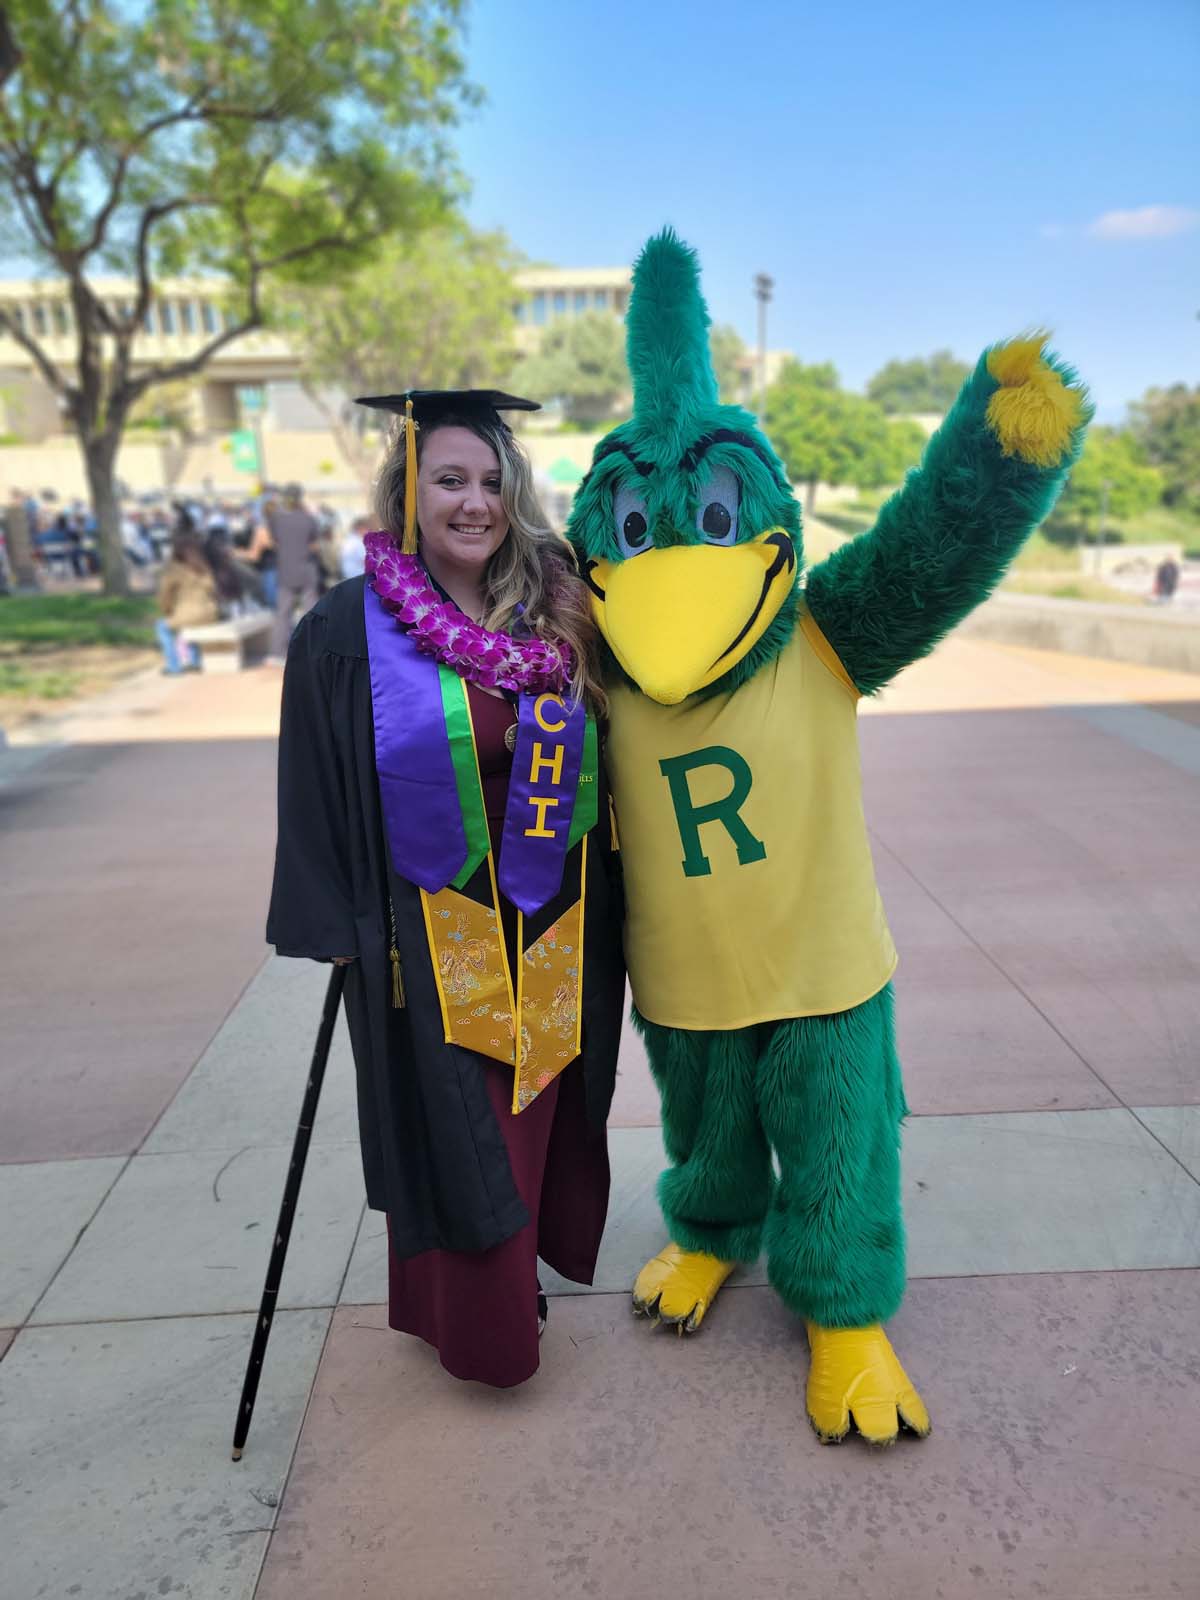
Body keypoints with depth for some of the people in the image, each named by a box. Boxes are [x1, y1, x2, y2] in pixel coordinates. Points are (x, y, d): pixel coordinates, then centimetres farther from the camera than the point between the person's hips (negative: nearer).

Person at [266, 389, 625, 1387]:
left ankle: (532, 1247, 43)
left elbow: (591, 761, 7)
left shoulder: (557, 615, 1)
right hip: (434, 930, -3)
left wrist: (601, 908, 4)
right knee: (460, 1134, 7)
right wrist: (338, 928, -8)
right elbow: (319, 793, -5)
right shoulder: (348, 634, -8)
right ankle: (478, 1321, 29)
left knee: (544, 1106, 17)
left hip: (555, 922, 4)